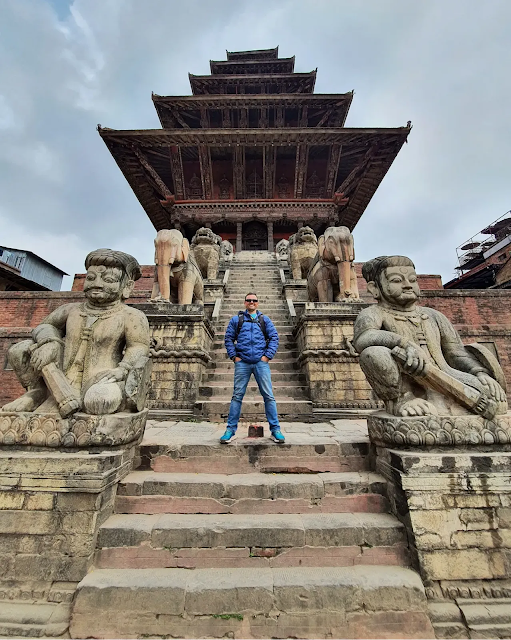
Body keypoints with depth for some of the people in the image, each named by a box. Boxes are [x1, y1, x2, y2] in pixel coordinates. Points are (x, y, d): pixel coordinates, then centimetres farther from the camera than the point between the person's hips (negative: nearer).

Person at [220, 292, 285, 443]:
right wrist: (234, 356, -1)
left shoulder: (265, 319, 13)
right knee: (237, 396, 3)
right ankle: (230, 430, 14)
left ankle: (275, 430, 11)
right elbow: (228, 339, 10)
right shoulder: (236, 320, 12)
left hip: (261, 363, 0)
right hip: (242, 363, 0)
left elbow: (274, 337, 7)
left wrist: (267, 356, -3)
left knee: (269, 396, 1)